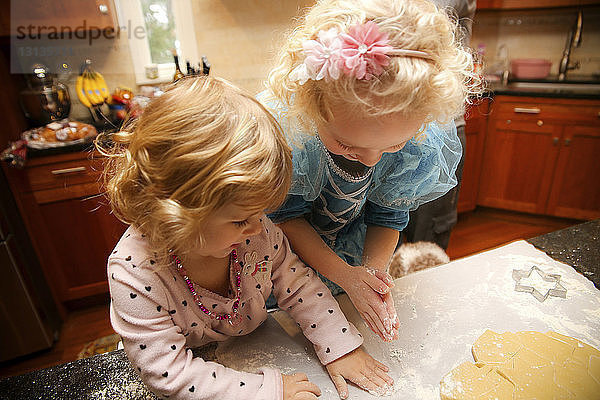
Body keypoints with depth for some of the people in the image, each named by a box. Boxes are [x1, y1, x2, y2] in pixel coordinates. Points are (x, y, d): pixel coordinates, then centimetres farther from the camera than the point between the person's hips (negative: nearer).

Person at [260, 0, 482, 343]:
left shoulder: (423, 139, -28)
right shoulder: (281, 123, -37)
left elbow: (388, 214, -10)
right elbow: (285, 216, -21)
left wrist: (374, 270, -24)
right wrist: (343, 274, -26)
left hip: (357, 249, 2)